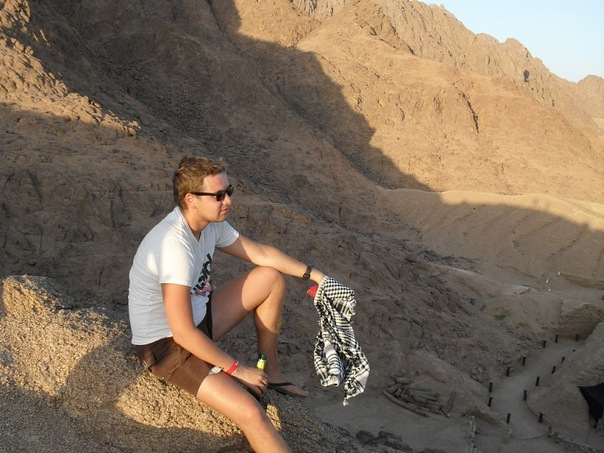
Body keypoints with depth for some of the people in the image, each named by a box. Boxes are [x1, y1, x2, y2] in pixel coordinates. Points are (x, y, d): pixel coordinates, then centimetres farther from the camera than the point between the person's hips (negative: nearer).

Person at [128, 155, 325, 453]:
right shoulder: (175, 245, -32)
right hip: (167, 345, -9)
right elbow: (183, 334, -31)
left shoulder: (210, 221, -6)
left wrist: (312, 274, 5)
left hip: (198, 318, 9)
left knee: (271, 277, 7)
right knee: (250, 413, -26)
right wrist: (238, 369, -20)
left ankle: (270, 373, 19)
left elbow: (259, 253, 10)